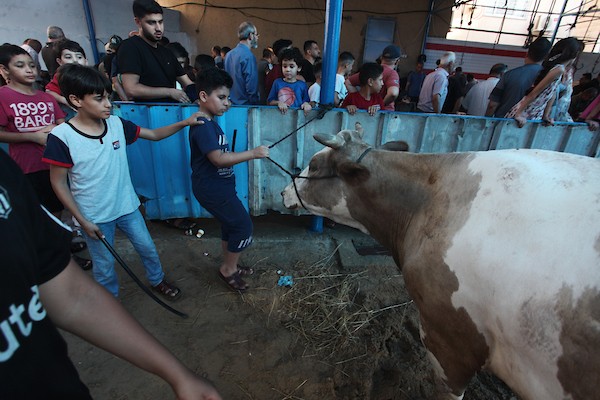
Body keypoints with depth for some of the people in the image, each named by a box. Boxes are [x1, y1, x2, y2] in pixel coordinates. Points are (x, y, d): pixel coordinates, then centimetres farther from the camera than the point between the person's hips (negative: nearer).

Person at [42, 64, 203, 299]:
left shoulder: (116, 124, -6)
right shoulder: (61, 137, -18)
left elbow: (154, 134, 3)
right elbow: (59, 183, -12)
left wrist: (184, 123, -11)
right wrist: (82, 221, -12)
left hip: (127, 206, 4)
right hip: (94, 216, -4)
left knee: (147, 247, 18)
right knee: (104, 264, 15)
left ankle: (157, 280, 45)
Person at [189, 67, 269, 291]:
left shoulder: (210, 123, 12)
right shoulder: (203, 127, -20)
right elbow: (218, 158, -32)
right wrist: (252, 153, -33)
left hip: (220, 186, 10)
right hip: (212, 189, -10)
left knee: (231, 225, 19)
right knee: (243, 225, -3)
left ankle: (230, 267, 36)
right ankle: (229, 269, 16)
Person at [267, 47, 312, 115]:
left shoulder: (302, 85, 7)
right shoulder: (277, 82, 7)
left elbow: (307, 101, 11)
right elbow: (270, 101, 10)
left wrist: (306, 104, -10)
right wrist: (278, 103, -9)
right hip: (280, 114, -1)